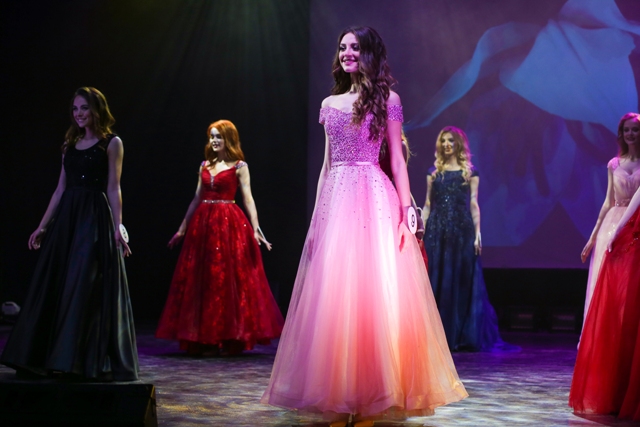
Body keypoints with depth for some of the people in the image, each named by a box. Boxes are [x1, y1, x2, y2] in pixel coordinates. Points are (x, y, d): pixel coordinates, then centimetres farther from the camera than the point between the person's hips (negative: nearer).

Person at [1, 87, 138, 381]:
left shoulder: (111, 143, 0)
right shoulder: (71, 144, 16)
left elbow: (113, 189, -6)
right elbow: (60, 189, 15)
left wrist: (118, 227, -15)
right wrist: (43, 226, 12)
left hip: (96, 219, -6)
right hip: (67, 218, 6)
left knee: (88, 289, -8)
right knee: (53, 287, 5)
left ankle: (91, 361, -2)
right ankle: (44, 357, 13)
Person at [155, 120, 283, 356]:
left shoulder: (239, 166, 0)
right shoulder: (205, 166, 13)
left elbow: (248, 198, -8)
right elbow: (197, 199, 17)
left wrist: (256, 229, -19)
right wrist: (182, 228, 17)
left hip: (229, 225, -5)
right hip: (203, 224, 5)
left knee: (228, 278, -5)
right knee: (201, 280, 4)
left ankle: (230, 339, 2)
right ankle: (206, 339, 11)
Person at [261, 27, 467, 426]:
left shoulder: (386, 99, 4)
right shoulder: (330, 104, 16)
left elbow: (397, 159, 0)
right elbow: (327, 165, 15)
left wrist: (406, 210, -10)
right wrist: (316, 219, 9)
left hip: (374, 201, -4)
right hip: (335, 201, 4)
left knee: (374, 295, -5)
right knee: (333, 298, 2)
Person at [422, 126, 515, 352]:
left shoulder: (470, 172, 6)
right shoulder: (434, 172, 12)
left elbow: (473, 204, 2)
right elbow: (427, 205, 10)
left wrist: (477, 233, -6)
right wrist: (422, 231, 2)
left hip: (462, 231, -2)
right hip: (437, 231, 2)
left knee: (464, 282, -1)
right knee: (438, 282, 2)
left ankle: (468, 337, 7)